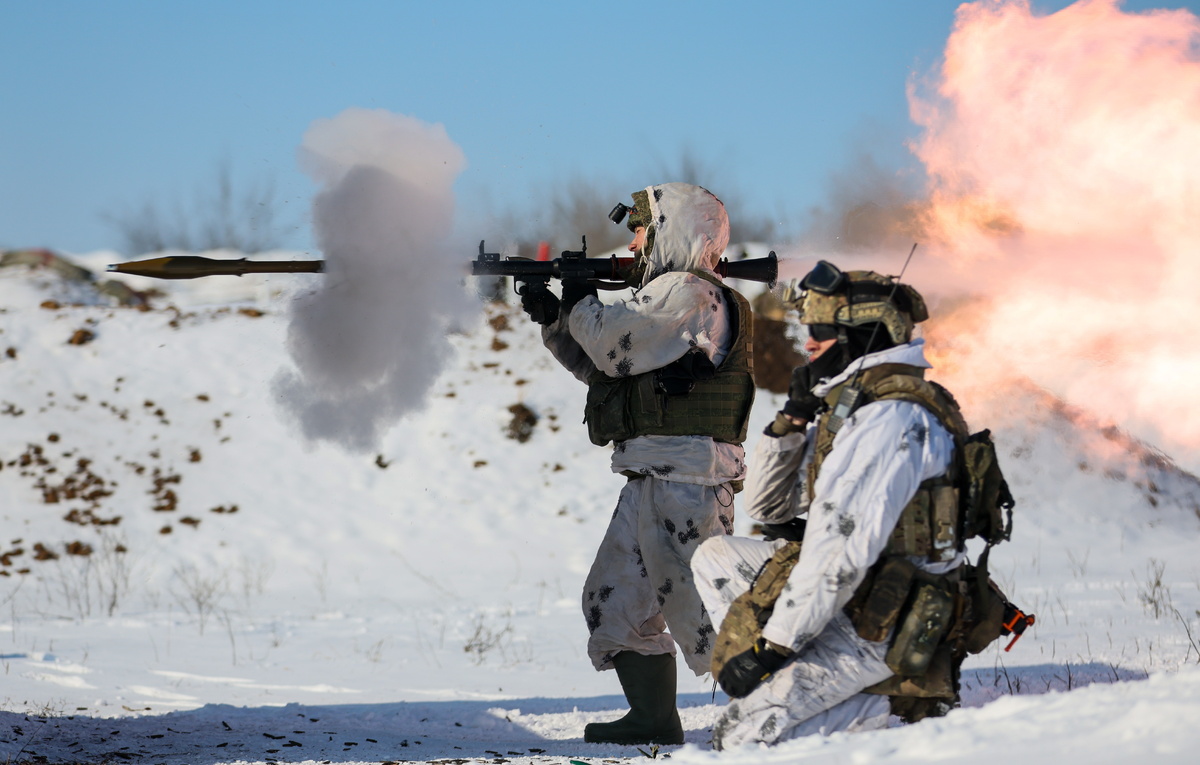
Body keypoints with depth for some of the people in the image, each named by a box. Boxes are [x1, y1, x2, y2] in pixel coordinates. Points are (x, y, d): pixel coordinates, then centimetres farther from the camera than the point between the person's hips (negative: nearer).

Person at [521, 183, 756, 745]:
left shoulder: (689, 293, -10)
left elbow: (615, 346, -14)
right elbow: (604, 370, 24)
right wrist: (553, 319, 16)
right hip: (653, 482, 11)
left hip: (687, 480, -11)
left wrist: (580, 302, 4)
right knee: (616, 598, 12)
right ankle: (653, 719, 17)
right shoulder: (667, 295, 22)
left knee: (698, 600, -14)